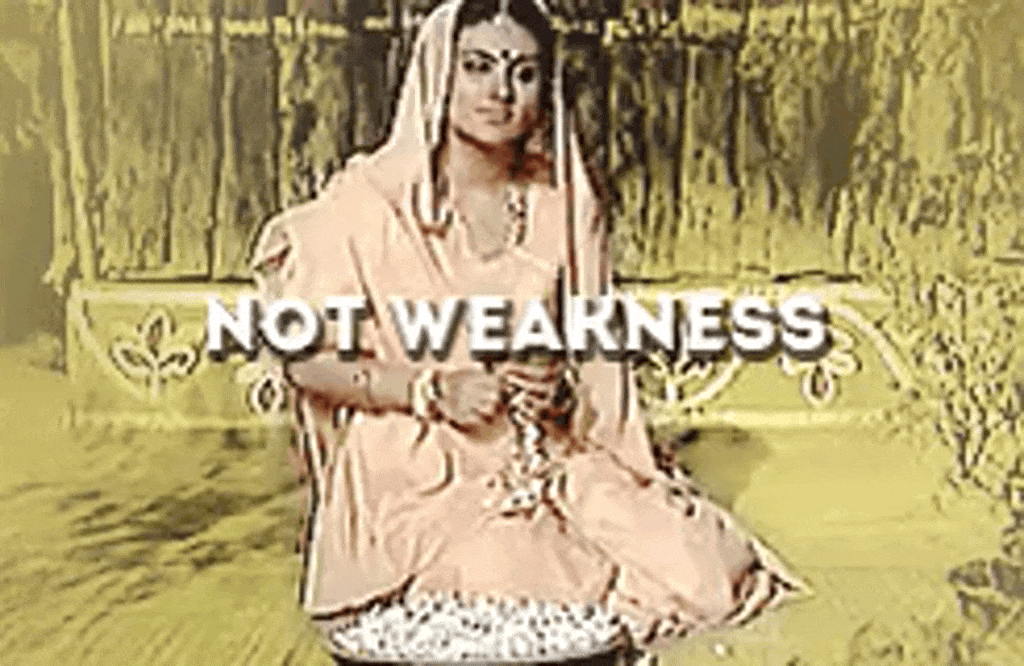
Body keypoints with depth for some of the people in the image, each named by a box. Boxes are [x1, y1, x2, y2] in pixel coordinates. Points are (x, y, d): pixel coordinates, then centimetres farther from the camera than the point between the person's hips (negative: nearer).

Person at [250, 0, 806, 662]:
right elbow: (307, 360, -5)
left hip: (546, 468, 4)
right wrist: (435, 391, -17)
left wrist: (560, 389, -10)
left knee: (700, 572, -15)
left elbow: (597, 358, 13)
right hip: (410, 480, -3)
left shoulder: (565, 208, 7)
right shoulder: (369, 200, -5)